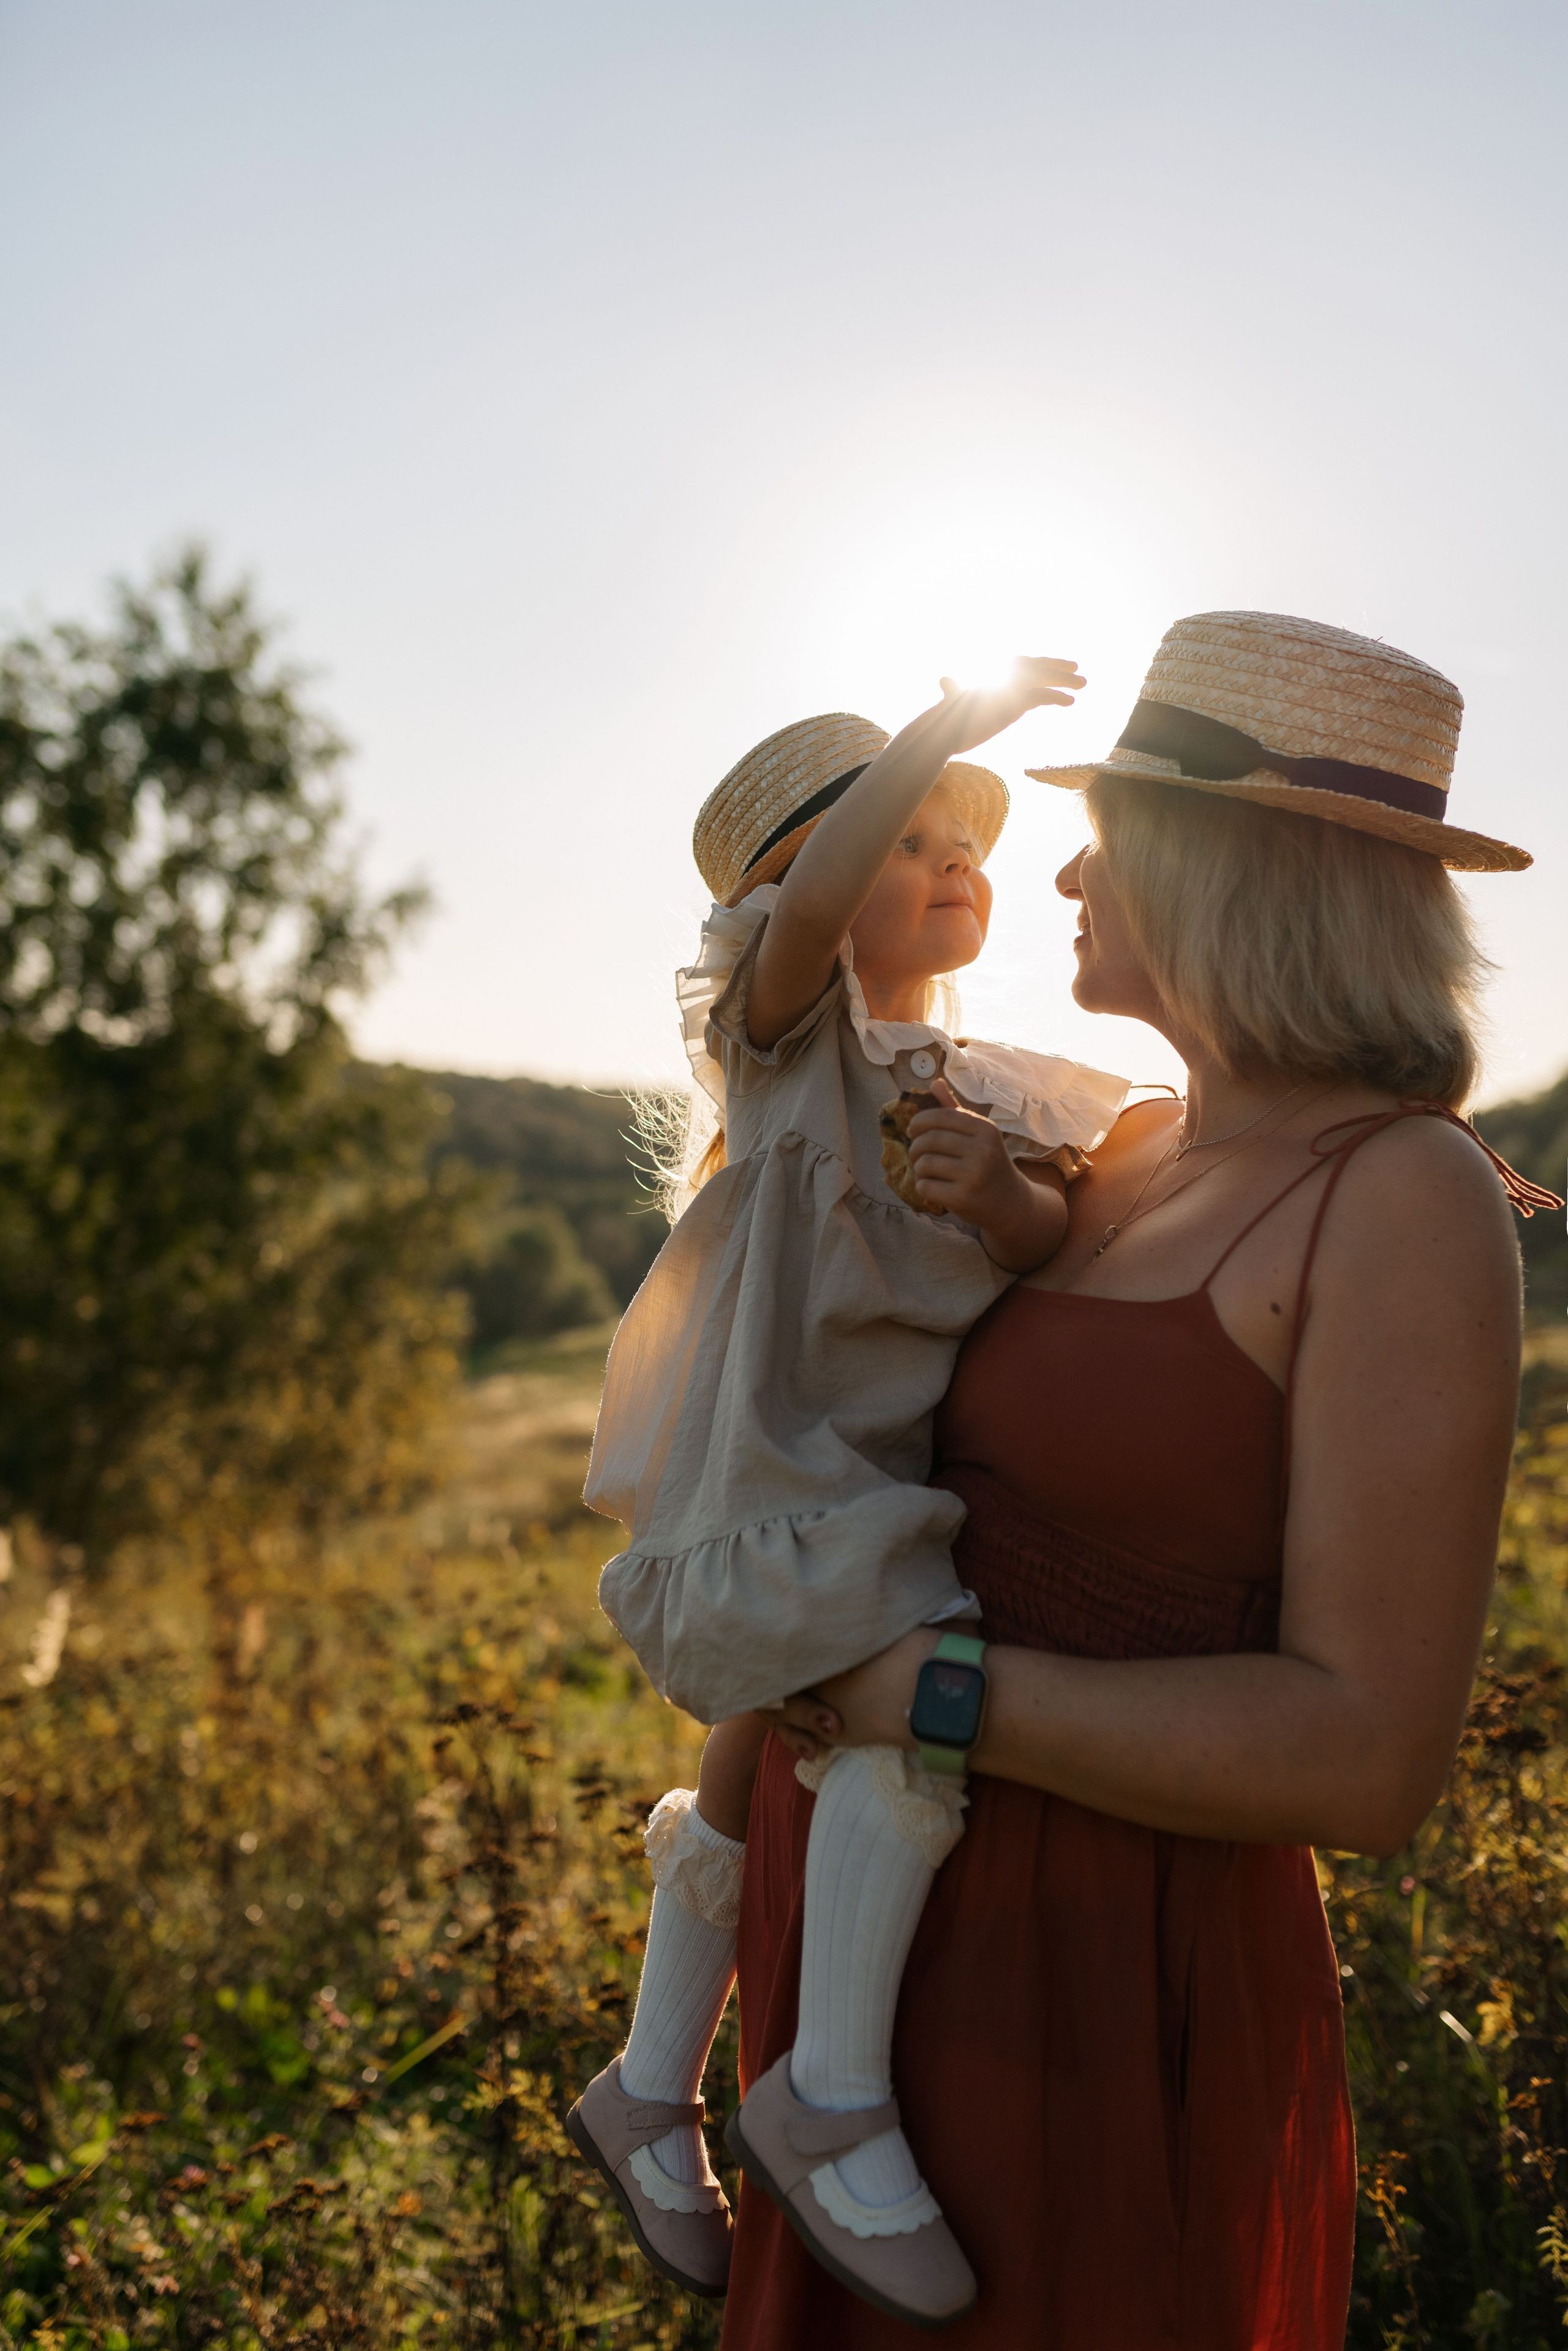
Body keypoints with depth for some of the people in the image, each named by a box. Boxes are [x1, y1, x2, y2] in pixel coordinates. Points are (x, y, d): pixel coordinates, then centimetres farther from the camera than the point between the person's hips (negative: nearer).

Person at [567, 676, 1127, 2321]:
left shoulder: (1010, 1091, 13)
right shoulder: (786, 1030, -3)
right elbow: (804, 909, -24)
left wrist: (1009, 1204, -17)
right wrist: (950, 724, -25)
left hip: (917, 1487, 7)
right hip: (775, 1480, -6)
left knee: (753, 1783, 16)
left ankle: (648, 2097, 34)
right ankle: (837, 2095, -16)